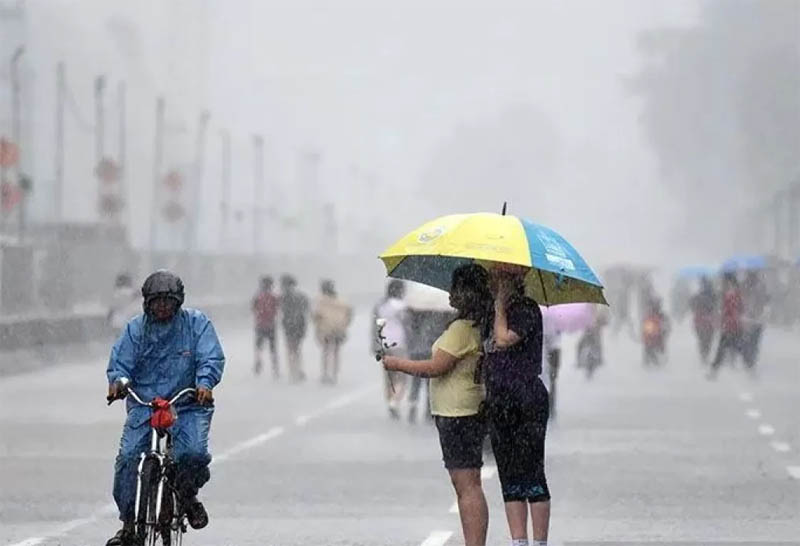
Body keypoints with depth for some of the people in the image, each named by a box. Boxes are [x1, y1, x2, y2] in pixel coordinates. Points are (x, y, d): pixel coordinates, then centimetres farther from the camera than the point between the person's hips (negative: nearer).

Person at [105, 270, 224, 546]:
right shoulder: (135, 328, 5)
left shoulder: (196, 323, 1)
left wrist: (205, 383, -28)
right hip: (144, 405, 2)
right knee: (127, 456, -16)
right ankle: (128, 523, -1)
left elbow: (212, 358, -8)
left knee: (194, 453, -26)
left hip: (188, 406, -1)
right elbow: (120, 363, 2)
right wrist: (118, 381, -22)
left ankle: (188, 494, 10)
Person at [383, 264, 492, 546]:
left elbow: (436, 367, -18)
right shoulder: (479, 327, 13)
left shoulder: (462, 328, -17)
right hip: (467, 413, 10)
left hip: (457, 414, -10)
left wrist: (397, 364, -5)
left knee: (467, 485, -11)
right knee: (466, 484, 13)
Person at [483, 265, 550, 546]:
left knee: (532, 476, -6)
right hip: (499, 404, 8)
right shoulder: (494, 315, 16)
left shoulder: (527, 309, -8)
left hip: (527, 403, -8)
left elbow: (503, 340, -22)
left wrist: (501, 303, -12)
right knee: (510, 480, 7)